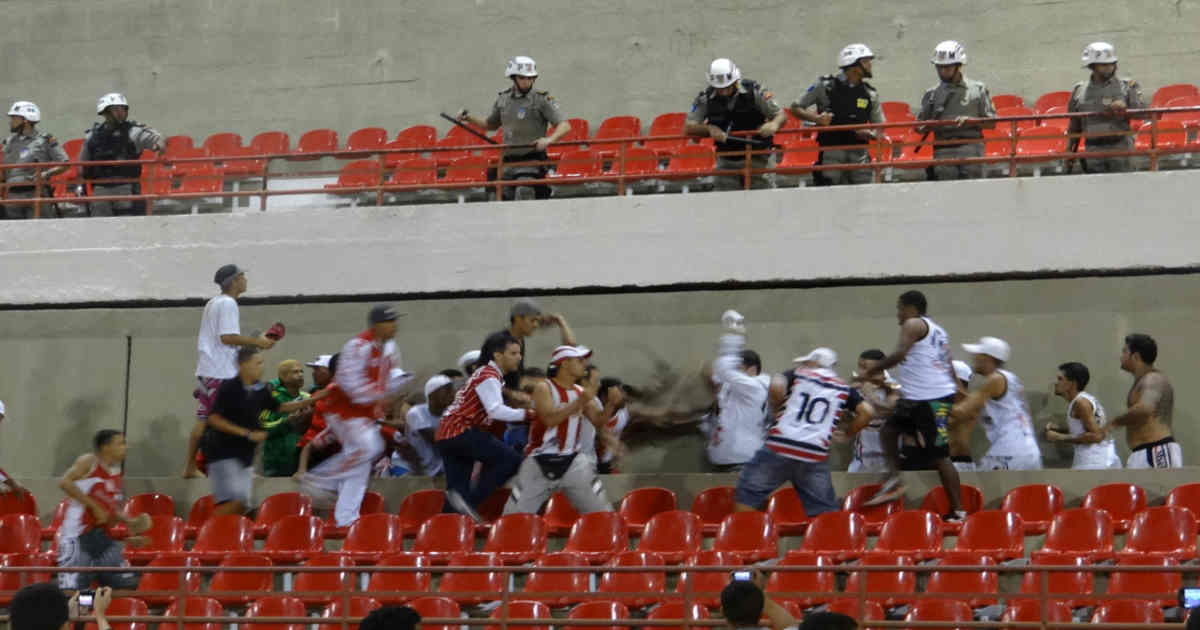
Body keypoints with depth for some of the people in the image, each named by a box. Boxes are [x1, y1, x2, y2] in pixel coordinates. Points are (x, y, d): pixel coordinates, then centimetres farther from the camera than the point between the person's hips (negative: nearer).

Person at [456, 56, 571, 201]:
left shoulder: (542, 99, -7)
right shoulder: (503, 99, 9)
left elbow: (565, 126, -11)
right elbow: (491, 124, 26)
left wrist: (549, 140, -29)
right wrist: (468, 118, 12)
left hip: (532, 162, -6)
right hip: (509, 162, 6)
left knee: (523, 194, -23)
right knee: (507, 199, 7)